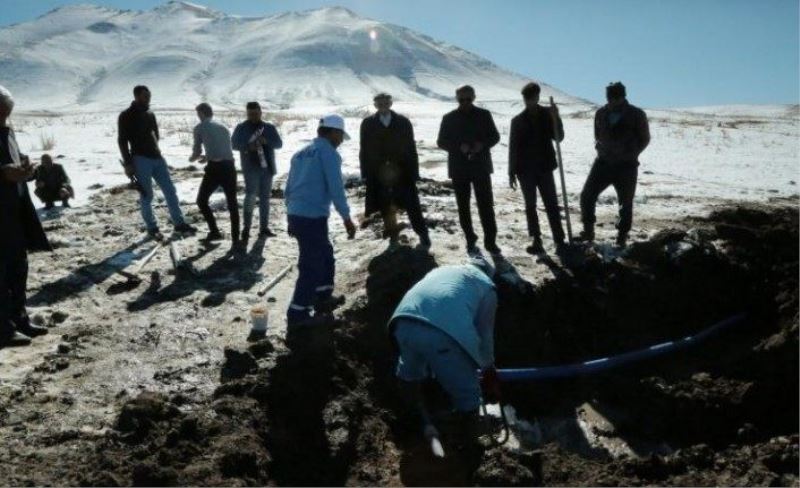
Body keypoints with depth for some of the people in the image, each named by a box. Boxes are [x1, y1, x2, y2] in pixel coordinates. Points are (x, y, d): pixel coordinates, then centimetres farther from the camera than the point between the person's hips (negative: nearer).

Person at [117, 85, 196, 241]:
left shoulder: (150, 115, 15)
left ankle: (179, 223, 10)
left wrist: (155, 151, 15)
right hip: (140, 160, -6)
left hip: (157, 158, 6)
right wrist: (127, 164, -12)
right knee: (146, 195, -1)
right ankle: (152, 228, 10)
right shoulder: (126, 116, -2)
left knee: (170, 190, 4)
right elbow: (122, 141, -6)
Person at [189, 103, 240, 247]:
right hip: (229, 166, 4)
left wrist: (193, 158, 29)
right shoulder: (223, 127, 20)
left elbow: (197, 151, 6)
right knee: (232, 204, 10)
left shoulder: (200, 128, 6)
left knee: (202, 200, 14)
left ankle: (214, 231, 9)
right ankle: (235, 239, 7)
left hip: (215, 168, -4)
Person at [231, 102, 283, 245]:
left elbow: (279, 143, 1)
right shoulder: (241, 128, 5)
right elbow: (234, 144, -3)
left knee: (265, 197, 8)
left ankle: (264, 228, 15)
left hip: (267, 167, 3)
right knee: (251, 196, -14)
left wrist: (266, 141, -18)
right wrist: (247, 147, -22)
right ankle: (246, 228, -7)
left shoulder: (269, 127, 10)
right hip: (251, 168, -3)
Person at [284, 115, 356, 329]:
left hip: (295, 214, 9)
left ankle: (323, 298, 32)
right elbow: (335, 187, -14)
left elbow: (289, 187, 19)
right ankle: (297, 313, 3)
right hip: (313, 217, -9)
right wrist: (346, 218, -10)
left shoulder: (301, 153, 18)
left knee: (325, 255, 22)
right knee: (312, 265, -1)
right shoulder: (328, 153, -6)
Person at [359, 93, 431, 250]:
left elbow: (411, 149, 2)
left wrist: (414, 173, -3)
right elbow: (364, 151, 5)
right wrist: (366, 173, -1)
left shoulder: (403, 122, 1)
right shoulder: (368, 124, 3)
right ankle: (393, 237, 17)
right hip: (379, 175, 1)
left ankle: (423, 235, 14)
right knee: (386, 208, 5)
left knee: (413, 207, 2)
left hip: (402, 173, -1)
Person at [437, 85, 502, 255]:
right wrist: (459, 147, -16)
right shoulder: (449, 118, 2)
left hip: (481, 166, -1)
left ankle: (490, 240, 4)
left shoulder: (484, 115, 2)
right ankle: (470, 240, 18)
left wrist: (483, 144, -14)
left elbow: (495, 136, 7)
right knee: (463, 206, 6)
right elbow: (441, 142, 2)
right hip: (459, 168, 1)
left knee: (486, 204, -3)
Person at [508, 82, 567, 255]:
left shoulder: (548, 115, 2)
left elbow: (558, 138, -5)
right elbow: (513, 148, 1)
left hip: (544, 167, 0)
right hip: (525, 170, 0)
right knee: (530, 206, 6)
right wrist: (512, 173, -1)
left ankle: (559, 240, -1)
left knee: (551, 205, -2)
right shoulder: (518, 121, 1)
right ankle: (536, 241, 14)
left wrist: (556, 118, -20)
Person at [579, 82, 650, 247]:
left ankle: (622, 237, 17)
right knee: (587, 196, -4)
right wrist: (601, 149, 6)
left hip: (626, 166, -3)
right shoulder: (601, 113, 3)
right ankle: (588, 231, 11)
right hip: (603, 163, 3)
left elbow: (644, 139, 3)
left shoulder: (637, 115, -7)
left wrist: (630, 154, -3)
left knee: (626, 203, 4)